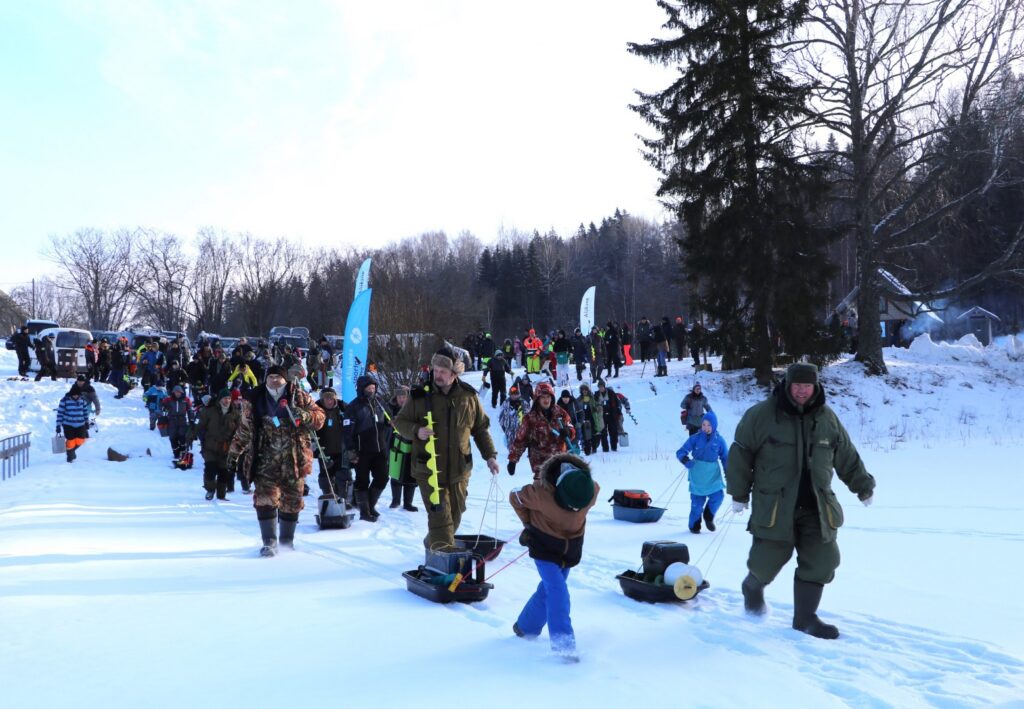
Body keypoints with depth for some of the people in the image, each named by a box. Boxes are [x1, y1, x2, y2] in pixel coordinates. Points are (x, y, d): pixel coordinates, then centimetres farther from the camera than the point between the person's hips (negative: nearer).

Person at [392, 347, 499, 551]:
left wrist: (490, 455, 6)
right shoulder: (420, 395, -5)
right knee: (440, 515, -9)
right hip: (429, 469, -3)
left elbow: (481, 428, 12)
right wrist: (416, 431, -18)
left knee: (455, 514, 13)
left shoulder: (468, 396, 2)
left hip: (459, 468, 3)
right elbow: (399, 421, 2)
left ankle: (433, 543, 35)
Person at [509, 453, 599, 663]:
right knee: (558, 591, -16)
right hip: (545, 547, -4)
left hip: (571, 548, 5)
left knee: (548, 589, 16)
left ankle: (526, 627, 37)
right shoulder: (540, 492, -36)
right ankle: (563, 642, -10)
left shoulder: (592, 490, -23)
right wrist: (530, 523, -3)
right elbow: (514, 498, -14)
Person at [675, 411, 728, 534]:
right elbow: (681, 452, -8)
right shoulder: (695, 438, -6)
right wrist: (685, 459, -28)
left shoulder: (719, 440, -1)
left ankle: (708, 516, 21)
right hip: (698, 474, -2)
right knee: (697, 501, 0)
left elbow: (725, 458, 8)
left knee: (718, 496, -9)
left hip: (713, 474, 2)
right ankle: (694, 525, 22)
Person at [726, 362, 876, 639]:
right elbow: (740, 454, -3)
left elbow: (847, 457, 18)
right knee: (768, 560, -1)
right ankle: (753, 586, 34)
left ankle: (805, 617, 15)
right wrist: (739, 493, -3)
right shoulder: (761, 415, -7)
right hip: (774, 506, -4)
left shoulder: (827, 418, 7)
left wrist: (863, 486, 19)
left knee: (821, 562, -1)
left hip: (816, 506, 4)